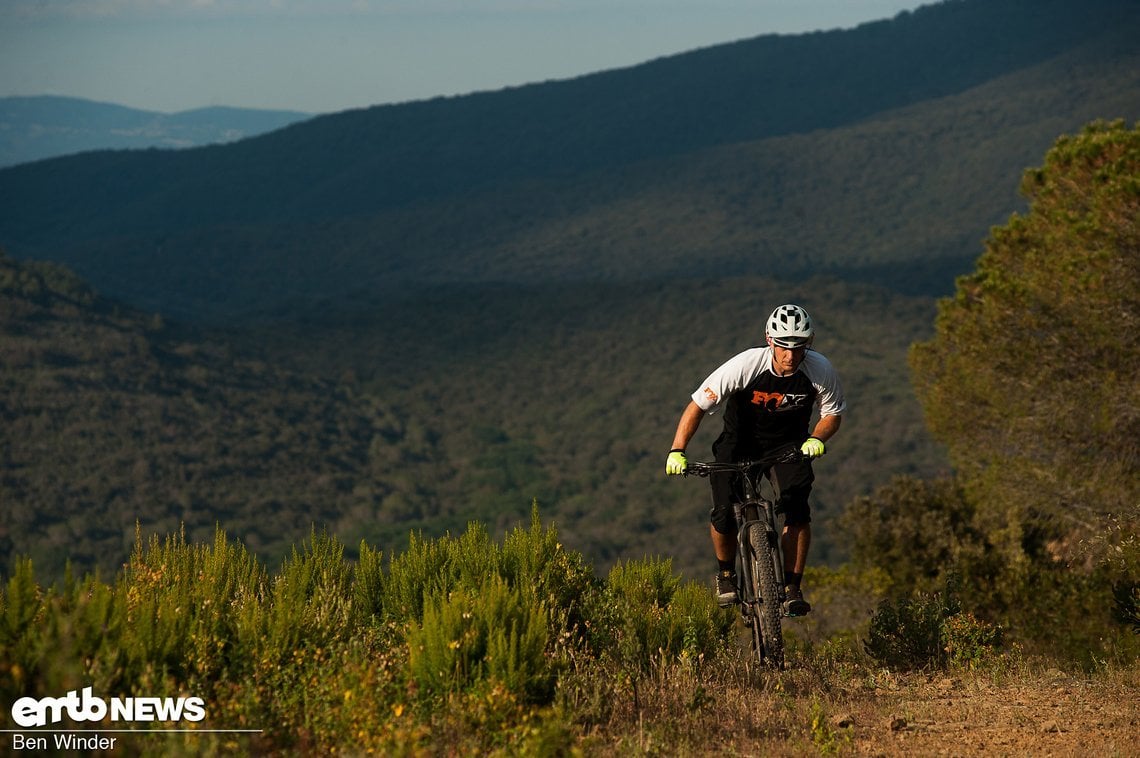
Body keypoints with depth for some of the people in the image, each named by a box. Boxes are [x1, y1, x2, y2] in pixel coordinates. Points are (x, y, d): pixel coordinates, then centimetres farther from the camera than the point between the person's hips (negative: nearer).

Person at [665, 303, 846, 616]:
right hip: (740, 442, -1)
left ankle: (792, 588, -9)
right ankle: (726, 573, 14)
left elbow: (833, 413, -5)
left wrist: (817, 438, -26)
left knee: (797, 508, -23)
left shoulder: (821, 370, -23)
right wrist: (676, 452, -32)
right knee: (723, 514, -17)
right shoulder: (745, 365, -30)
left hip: (789, 445, 1)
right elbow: (697, 406, -23)